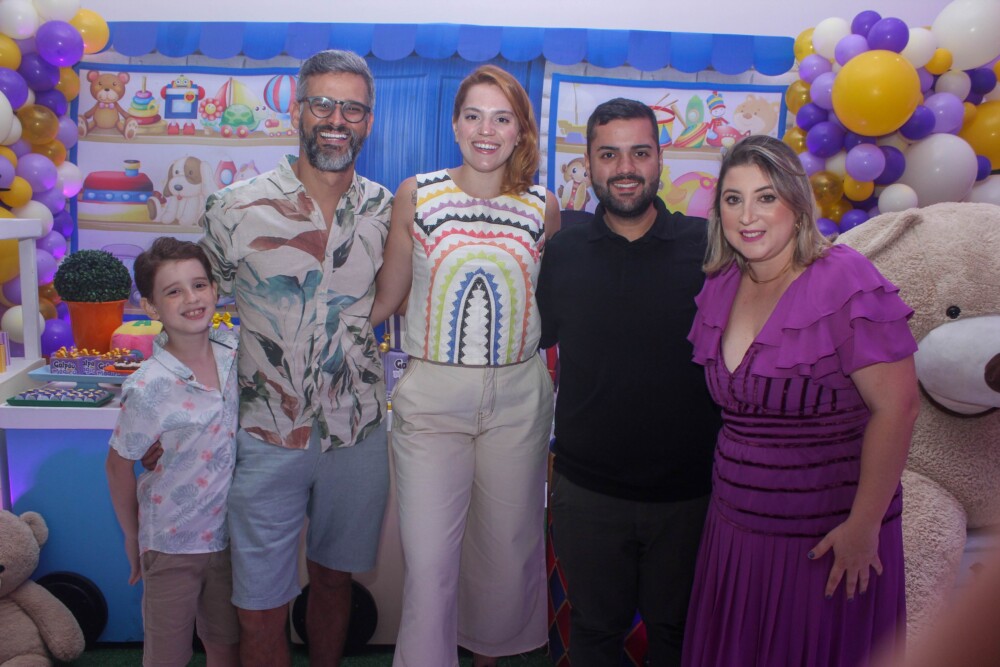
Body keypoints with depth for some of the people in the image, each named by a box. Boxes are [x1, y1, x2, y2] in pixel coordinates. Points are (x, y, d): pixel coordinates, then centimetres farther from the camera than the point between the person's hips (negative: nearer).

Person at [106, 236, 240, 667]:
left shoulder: (234, 350, -10)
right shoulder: (150, 388, -22)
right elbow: (120, 465, -9)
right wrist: (132, 536, 1)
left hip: (229, 533, 4)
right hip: (172, 541, -4)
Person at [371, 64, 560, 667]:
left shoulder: (543, 207, 3)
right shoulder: (416, 194, 0)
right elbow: (389, 296, 5)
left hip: (517, 397, 2)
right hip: (431, 396, -1)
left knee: (507, 548, 14)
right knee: (429, 560, -2)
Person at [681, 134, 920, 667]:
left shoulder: (845, 281, -16)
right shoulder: (721, 288, 3)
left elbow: (896, 406, -18)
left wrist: (864, 525, -17)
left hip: (828, 539, -5)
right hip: (734, 528, 6)